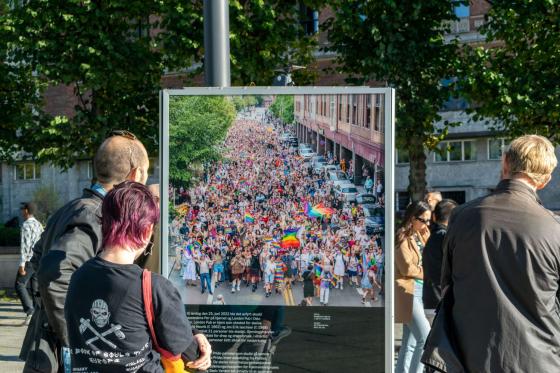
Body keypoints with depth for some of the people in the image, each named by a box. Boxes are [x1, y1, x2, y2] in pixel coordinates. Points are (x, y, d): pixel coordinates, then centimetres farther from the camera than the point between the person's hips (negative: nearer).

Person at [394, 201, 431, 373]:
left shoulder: (417, 236, 16)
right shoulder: (403, 237, -11)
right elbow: (407, 268, -17)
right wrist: (426, 273, -4)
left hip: (418, 292, 9)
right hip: (408, 292, -9)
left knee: (410, 343, 10)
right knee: (425, 337, -16)